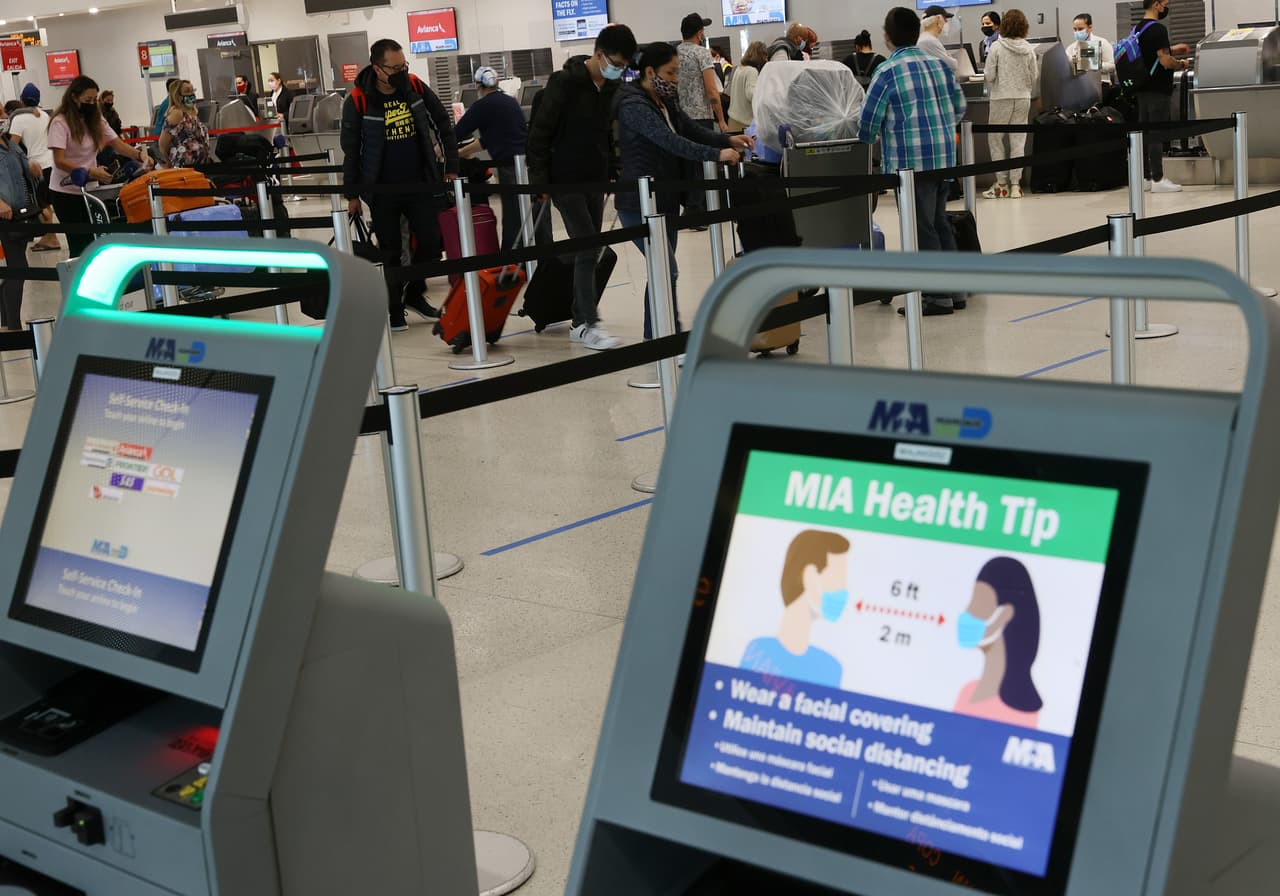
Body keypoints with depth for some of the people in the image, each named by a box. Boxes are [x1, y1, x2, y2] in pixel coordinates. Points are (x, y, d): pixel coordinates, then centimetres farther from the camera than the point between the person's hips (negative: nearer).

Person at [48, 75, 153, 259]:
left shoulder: (95, 120, 8)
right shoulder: (60, 123, -12)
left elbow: (118, 144, 3)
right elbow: (59, 161, -20)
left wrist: (139, 155, -18)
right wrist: (89, 172, -33)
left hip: (89, 190, 5)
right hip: (66, 192, -5)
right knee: (79, 245, -5)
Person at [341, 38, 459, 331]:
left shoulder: (415, 87, -3)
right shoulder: (358, 100, -12)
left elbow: (443, 124, 7)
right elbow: (350, 149, -6)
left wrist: (451, 167, 6)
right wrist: (352, 194, -3)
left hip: (420, 183, 3)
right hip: (382, 191, -3)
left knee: (431, 240, 2)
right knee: (391, 252, 5)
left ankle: (414, 293, 25)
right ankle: (395, 310, 18)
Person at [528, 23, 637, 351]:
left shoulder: (612, 88, 6)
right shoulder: (565, 82, -14)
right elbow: (540, 132, -13)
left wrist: (612, 171, 10)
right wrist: (539, 179, -14)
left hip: (596, 182, 7)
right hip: (566, 181, -7)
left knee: (589, 251, 8)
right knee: (587, 248, -12)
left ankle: (580, 319, 16)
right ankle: (588, 323, -7)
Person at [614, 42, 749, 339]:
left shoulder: (666, 102, 13)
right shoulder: (634, 105, -17)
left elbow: (694, 130, 10)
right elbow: (669, 141, -27)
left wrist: (728, 140, -8)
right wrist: (717, 154, -32)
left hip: (666, 200, 9)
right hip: (639, 203, -9)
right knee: (667, 270, -14)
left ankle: (654, 337, 21)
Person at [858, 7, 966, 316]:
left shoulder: (888, 72, -10)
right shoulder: (939, 65, 7)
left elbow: (868, 122, -8)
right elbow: (959, 108, 14)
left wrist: (869, 139, 14)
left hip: (911, 162, -6)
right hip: (945, 157, 7)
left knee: (922, 231, 1)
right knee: (940, 223, 17)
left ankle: (938, 297, 3)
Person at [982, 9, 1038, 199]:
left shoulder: (997, 46, -9)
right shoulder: (1029, 49, 0)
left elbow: (989, 75, -9)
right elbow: (1034, 76, 4)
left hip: (1001, 98, -3)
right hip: (1023, 98, 3)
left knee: (995, 139, 8)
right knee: (1018, 140, 7)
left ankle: (1001, 184, 5)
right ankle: (1015, 184, 5)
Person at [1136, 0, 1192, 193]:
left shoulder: (1139, 29, 12)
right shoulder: (1158, 29, -16)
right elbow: (1165, 62, -20)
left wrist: (1171, 50, 22)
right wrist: (1181, 64, -2)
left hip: (1143, 90, 9)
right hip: (1158, 90, -9)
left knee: (1144, 133, 10)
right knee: (1157, 135, -6)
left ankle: (1144, 178, 14)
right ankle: (1158, 180, -4)